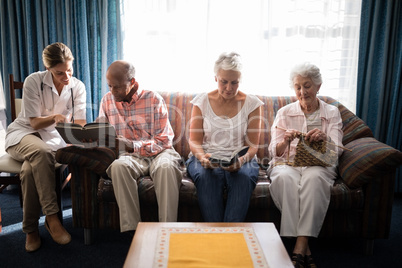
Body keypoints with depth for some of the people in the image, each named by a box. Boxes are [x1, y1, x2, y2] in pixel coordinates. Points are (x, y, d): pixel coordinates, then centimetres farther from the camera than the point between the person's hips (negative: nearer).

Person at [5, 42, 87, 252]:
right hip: (23, 133, -1)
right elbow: (34, 123, -12)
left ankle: (31, 229, -18)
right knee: (41, 152, -39)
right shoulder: (33, 81, -12)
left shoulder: (77, 87, -4)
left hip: (52, 137, 2)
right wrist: (55, 117, -32)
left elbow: (80, 123, -8)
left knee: (30, 169, -32)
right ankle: (52, 217, -35)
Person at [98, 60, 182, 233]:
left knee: (166, 167, -36)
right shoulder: (107, 100, 10)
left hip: (158, 152, -2)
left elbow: (163, 140, -8)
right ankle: (131, 228, -29)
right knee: (118, 166, -33)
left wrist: (131, 146, -21)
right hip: (128, 155, 3)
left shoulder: (154, 99, -3)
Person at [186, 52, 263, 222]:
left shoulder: (251, 103, 6)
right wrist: (203, 157, -20)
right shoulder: (202, 101, 7)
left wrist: (241, 160, -20)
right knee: (207, 176, -34)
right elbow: (194, 140, 3)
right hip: (206, 158, 0)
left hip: (240, 160, 0)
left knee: (243, 177, -34)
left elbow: (252, 145, 2)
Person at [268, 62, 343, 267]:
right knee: (285, 177, -36)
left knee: (314, 177, -37)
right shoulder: (284, 113, 10)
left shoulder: (331, 113, 10)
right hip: (287, 164, 1)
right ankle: (304, 248, -32)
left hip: (319, 165, 0)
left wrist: (324, 139, -24)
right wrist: (285, 141, -21)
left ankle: (299, 247, -34)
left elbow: (336, 151, -1)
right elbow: (274, 153, 3)